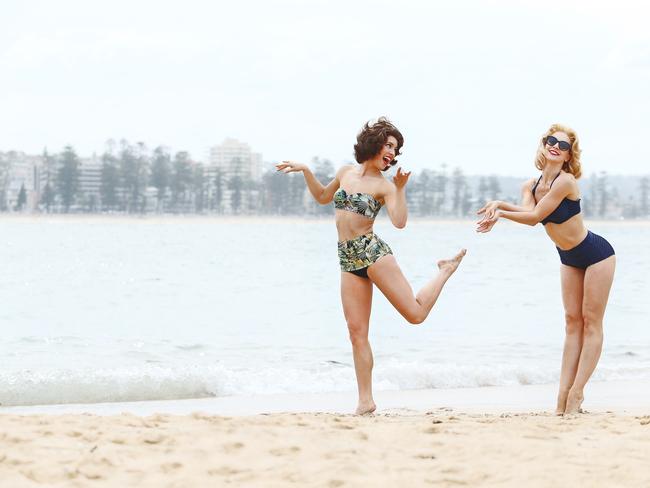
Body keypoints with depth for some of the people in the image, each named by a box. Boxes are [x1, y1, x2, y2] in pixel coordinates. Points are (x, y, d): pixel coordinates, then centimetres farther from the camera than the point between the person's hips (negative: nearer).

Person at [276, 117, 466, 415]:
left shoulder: (384, 186, -1)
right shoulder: (346, 172, 12)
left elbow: (399, 222, -16)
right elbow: (322, 197, 30)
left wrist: (401, 189, -22)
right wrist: (305, 171, 21)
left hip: (373, 251, -4)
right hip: (348, 259, 4)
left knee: (415, 313, -7)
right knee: (357, 332, -2)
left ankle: (446, 271, 21)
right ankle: (365, 401, 1)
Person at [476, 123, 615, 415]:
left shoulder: (566, 181, -25)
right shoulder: (531, 186, -2)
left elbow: (534, 216, -27)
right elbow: (529, 211, -23)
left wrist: (498, 211, -17)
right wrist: (499, 205, -39)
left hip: (596, 253, -8)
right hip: (569, 259, 8)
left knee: (591, 322, -4)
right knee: (572, 321, 5)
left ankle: (576, 393, -7)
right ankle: (563, 394, 2)